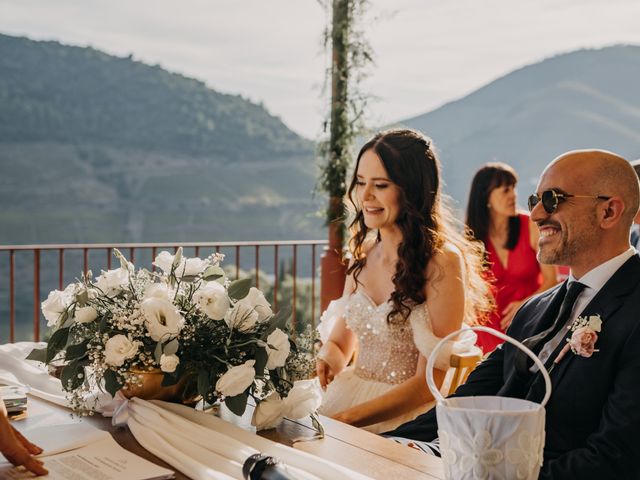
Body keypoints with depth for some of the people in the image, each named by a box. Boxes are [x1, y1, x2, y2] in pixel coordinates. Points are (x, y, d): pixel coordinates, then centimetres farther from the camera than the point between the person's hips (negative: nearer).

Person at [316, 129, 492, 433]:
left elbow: (431, 382, -15)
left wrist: (345, 418, -20)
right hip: (349, 395, 6)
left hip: (408, 417, -6)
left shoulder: (442, 262, -13)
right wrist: (324, 358, -8)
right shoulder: (363, 253, 7)